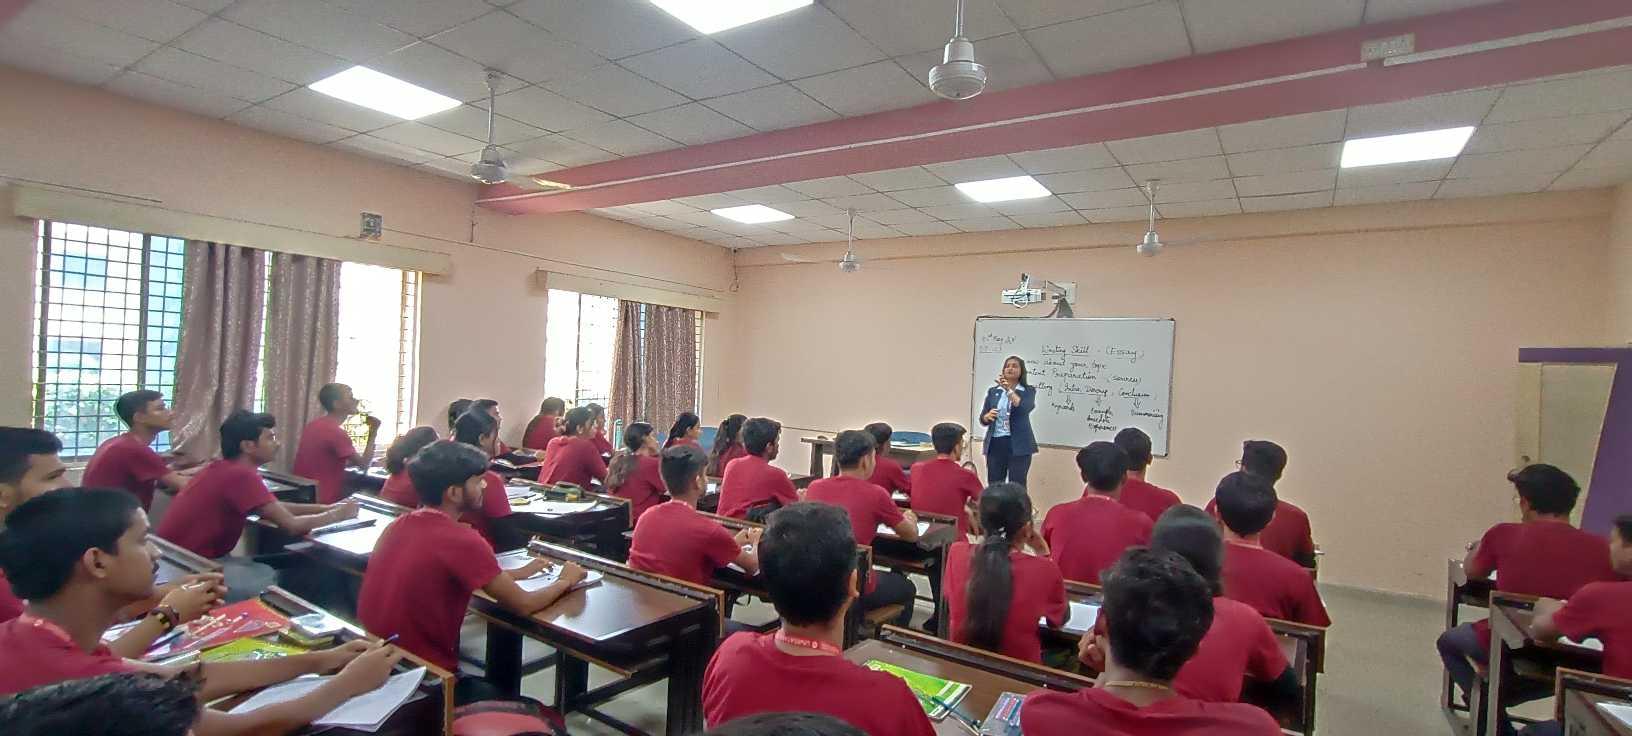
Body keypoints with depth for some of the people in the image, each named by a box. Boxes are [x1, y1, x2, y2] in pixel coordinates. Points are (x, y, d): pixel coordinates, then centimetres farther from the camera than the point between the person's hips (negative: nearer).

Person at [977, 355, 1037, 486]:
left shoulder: (1028, 391, 3)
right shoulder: (993, 391, 10)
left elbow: (1026, 408, -18)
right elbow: (983, 419, 10)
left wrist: (1008, 389, -22)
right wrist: (988, 416, -13)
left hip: (1018, 445, -3)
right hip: (995, 444, 3)